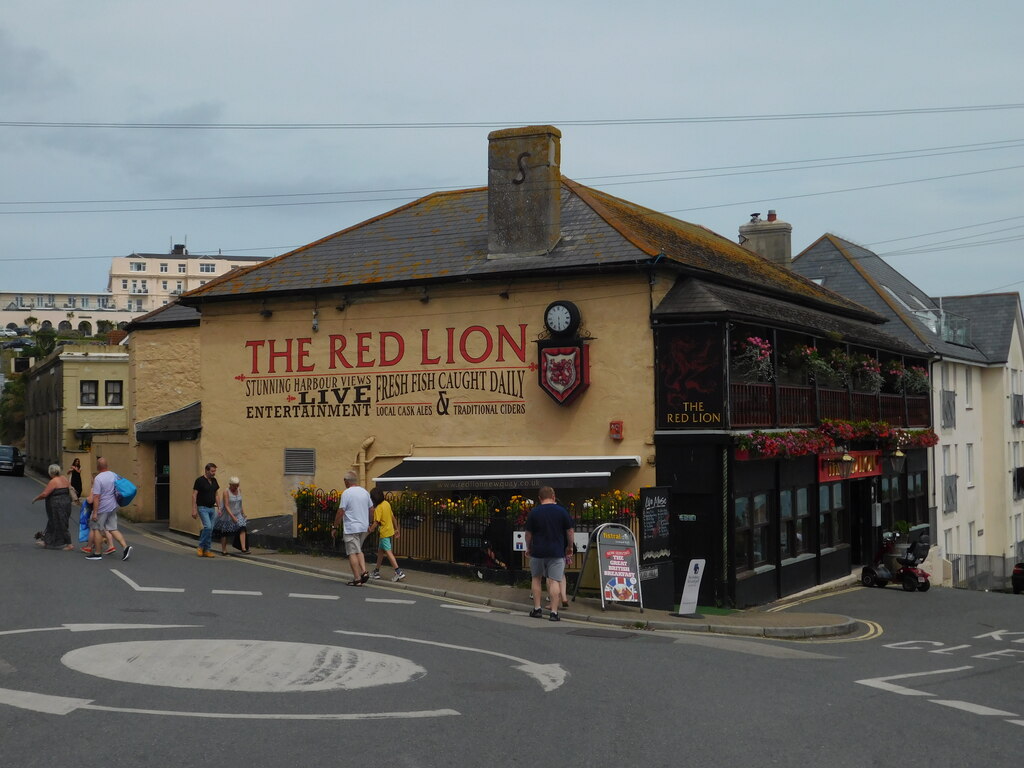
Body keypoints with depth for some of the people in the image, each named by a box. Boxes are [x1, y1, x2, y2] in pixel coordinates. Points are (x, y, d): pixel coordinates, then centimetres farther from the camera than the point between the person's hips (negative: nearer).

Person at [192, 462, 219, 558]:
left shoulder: (214, 481, 9)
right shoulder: (200, 480, -11)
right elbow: (194, 495, -12)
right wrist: (194, 509, -18)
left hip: (212, 508, 7)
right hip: (203, 508, -7)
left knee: (210, 530, 5)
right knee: (207, 527, -19)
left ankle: (206, 550, 10)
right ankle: (201, 547, -4)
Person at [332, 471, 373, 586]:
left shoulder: (347, 493, -11)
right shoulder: (365, 492, 9)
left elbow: (340, 511, -13)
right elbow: (371, 509, 15)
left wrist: (335, 527, -5)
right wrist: (371, 524, 27)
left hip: (351, 528, -7)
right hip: (364, 527, 7)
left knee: (352, 553, -2)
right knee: (359, 551, 20)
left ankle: (357, 579, -3)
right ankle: (364, 572, 3)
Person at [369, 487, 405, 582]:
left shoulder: (378, 508, -19)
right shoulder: (387, 503, 5)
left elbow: (377, 522, -24)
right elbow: (393, 517, 12)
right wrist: (397, 529, 18)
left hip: (384, 533, -9)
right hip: (390, 530, 9)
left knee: (388, 552, -8)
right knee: (380, 551, 18)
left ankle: (399, 572, -14)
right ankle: (376, 571, 27)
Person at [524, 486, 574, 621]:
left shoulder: (533, 512, -1)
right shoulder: (562, 511, -2)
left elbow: (528, 534, 4)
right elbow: (569, 531, 3)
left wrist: (528, 548, 19)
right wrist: (570, 547, 17)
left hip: (537, 551, 1)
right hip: (557, 552, -1)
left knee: (536, 579, 17)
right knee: (555, 581, -2)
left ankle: (537, 609, 17)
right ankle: (554, 612, -8)